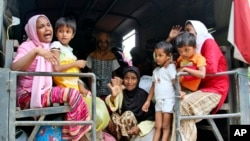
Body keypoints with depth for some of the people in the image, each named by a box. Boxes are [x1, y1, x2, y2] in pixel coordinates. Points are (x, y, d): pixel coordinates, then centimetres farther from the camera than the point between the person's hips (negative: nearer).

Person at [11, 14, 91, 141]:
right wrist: (35, 51, -34)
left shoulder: (49, 48, 16)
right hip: (28, 96, -7)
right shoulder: (27, 46, -6)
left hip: (44, 92, 7)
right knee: (73, 94, -24)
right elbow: (14, 69, -24)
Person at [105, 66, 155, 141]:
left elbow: (150, 118, -3)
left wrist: (139, 127, -21)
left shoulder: (143, 95, -5)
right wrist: (113, 96, -53)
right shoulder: (120, 92, -7)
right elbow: (111, 105, -30)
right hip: (120, 131, 0)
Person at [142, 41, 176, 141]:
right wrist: (148, 101, 19)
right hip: (158, 102, 7)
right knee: (158, 127, 8)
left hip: (168, 101, -7)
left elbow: (175, 82, -17)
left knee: (166, 127, 0)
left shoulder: (170, 67, -6)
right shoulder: (155, 70, 14)